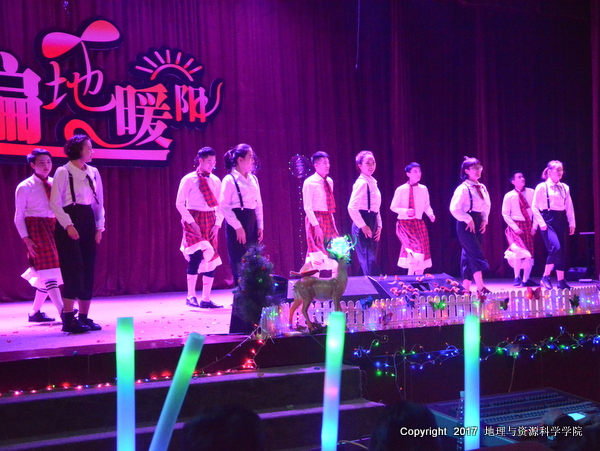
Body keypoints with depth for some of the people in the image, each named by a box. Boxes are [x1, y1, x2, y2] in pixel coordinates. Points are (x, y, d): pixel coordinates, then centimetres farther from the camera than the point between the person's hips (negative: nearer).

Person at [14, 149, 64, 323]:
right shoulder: (25, 187, -2)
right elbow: (19, 217, -2)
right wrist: (25, 238, -12)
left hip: (54, 229, 5)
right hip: (36, 230, -5)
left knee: (46, 275, 8)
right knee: (48, 272, -13)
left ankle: (35, 312, 20)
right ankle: (63, 312, -19)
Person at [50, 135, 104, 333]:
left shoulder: (93, 172, 9)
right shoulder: (63, 172, -7)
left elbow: (99, 202, 12)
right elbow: (55, 203, -9)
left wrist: (99, 227, 4)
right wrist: (68, 225, -17)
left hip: (88, 222, 6)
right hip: (69, 223, -6)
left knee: (88, 272, 4)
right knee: (74, 270, -10)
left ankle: (84, 317, 10)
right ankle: (68, 319, -5)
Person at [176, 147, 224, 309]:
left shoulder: (216, 181, 8)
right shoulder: (189, 179, -4)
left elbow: (220, 205, 12)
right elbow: (180, 203, -5)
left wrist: (217, 223, 0)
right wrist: (191, 222, -13)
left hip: (210, 221, 5)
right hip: (194, 220, -5)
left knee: (211, 259, 2)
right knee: (196, 256, -17)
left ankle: (206, 299, 9)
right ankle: (191, 296, -4)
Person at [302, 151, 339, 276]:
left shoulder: (329, 181, 12)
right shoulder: (310, 182, -9)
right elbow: (307, 207, -13)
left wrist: (332, 222, 10)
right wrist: (316, 225, -20)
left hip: (328, 219, 7)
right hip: (316, 220, -7)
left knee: (331, 254, 7)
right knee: (319, 255, -8)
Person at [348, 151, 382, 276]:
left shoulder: (373, 182, 14)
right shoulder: (361, 182, -14)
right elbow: (352, 208, -22)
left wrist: (378, 226, 13)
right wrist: (363, 226, -18)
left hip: (372, 224, 9)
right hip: (363, 224, -9)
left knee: (368, 261, 12)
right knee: (369, 261, -10)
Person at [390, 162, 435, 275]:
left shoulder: (423, 189, 3)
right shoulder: (401, 189, -6)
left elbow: (427, 206, 10)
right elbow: (393, 207, -3)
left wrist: (431, 214, -11)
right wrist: (405, 211, -20)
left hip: (418, 223, 4)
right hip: (404, 223, -4)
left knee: (422, 252, 5)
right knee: (416, 246, -20)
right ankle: (410, 277, -8)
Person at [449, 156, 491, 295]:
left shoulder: (482, 187, 11)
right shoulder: (463, 188, -13)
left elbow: (487, 205, 23)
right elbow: (454, 208, -19)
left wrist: (484, 219, 9)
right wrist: (468, 220, -16)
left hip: (478, 223, 7)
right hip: (466, 225, -7)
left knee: (468, 255, 10)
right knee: (477, 254, -13)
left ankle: (465, 288, 15)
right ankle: (481, 288, -14)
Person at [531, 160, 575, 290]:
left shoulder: (565, 188, 10)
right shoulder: (542, 187, -4)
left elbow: (569, 207, 13)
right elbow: (535, 207, -5)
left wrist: (572, 223, 8)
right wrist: (541, 223, -11)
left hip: (561, 221, 6)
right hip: (548, 220, -6)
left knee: (561, 251, 5)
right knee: (555, 247, -20)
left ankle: (561, 281, 13)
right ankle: (545, 277, -7)